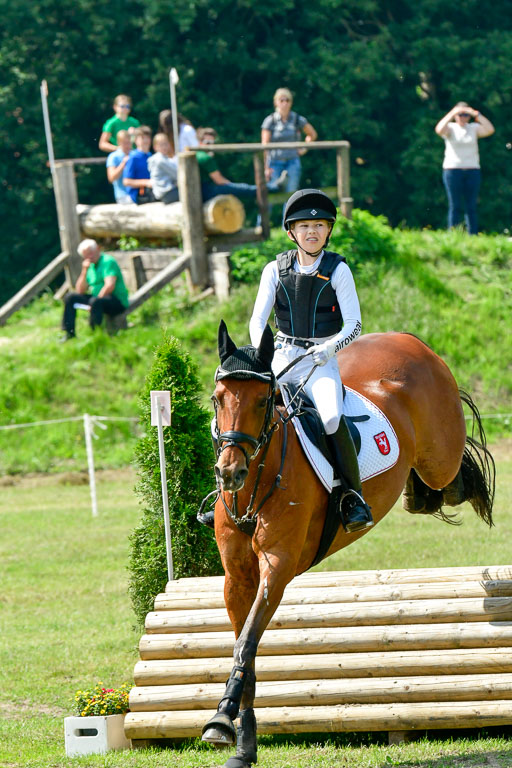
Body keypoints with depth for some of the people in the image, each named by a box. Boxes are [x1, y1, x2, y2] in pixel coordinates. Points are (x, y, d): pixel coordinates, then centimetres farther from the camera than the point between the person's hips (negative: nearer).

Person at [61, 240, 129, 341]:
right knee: (70, 297, 2)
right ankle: (69, 333, -2)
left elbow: (110, 286, -22)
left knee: (95, 302, -38)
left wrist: (97, 299, -20)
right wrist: (84, 271, -1)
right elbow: (80, 291, 9)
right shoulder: (90, 266, 15)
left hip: (118, 302, -8)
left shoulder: (108, 262, -10)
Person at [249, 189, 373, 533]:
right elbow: (258, 320, 3)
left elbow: (354, 325, -5)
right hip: (281, 359, 3)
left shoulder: (338, 270, -2)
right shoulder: (276, 270, 5)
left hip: (322, 362, -3)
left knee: (332, 419, -31)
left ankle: (354, 496, -19)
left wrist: (330, 348, -24)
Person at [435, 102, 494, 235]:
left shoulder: (474, 128, 9)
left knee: (471, 207, 0)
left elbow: (490, 130, -8)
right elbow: (439, 130, -18)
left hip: (472, 170, 2)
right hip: (452, 169, -2)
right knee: (455, 207, -4)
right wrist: (452, 114, -22)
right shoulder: (450, 128, 4)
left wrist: (476, 115, -15)